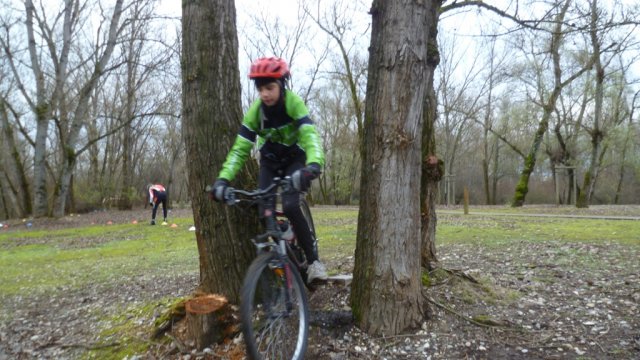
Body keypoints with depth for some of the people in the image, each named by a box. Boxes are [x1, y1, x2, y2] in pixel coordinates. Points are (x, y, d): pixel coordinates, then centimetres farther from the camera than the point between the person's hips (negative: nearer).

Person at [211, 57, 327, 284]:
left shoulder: (294, 103, -28)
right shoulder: (255, 111, -20)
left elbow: (310, 136, -41)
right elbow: (240, 148, -22)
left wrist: (314, 165, -62)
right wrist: (223, 179, -36)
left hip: (294, 159, -3)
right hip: (269, 162, 3)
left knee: (290, 207, -26)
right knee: (265, 213, -12)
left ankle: (313, 261, -11)